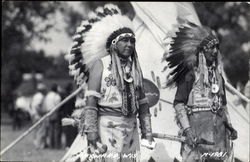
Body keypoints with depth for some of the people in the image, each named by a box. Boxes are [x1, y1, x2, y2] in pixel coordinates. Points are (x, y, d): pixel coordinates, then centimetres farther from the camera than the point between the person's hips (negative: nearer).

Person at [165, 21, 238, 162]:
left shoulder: (218, 75, 16)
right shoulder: (191, 75, -4)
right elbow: (178, 103, -7)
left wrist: (229, 126, 11)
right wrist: (187, 130, -15)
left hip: (218, 128, 6)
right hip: (197, 129, -6)